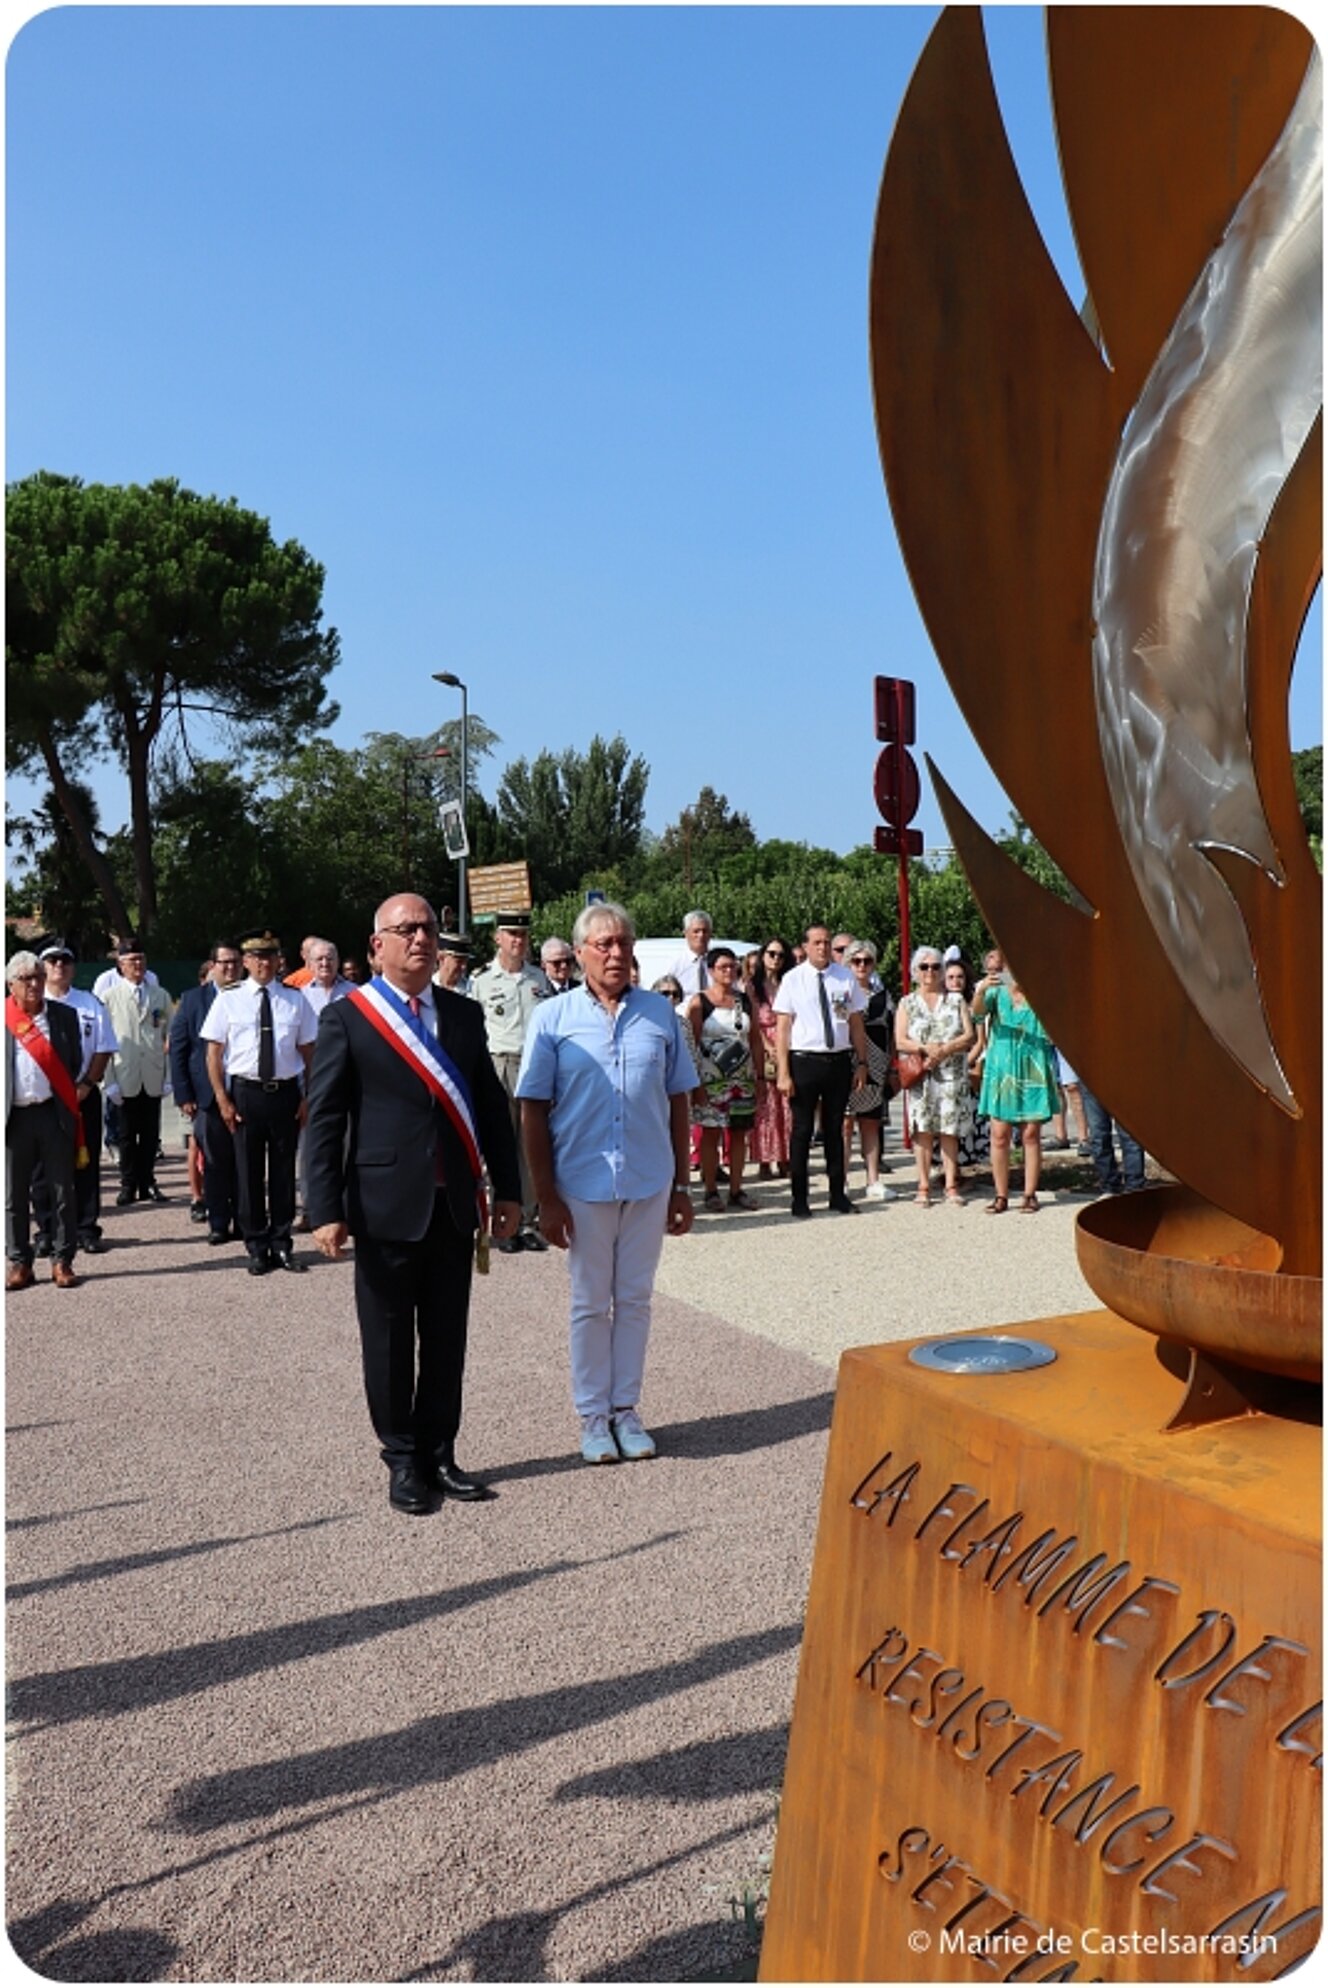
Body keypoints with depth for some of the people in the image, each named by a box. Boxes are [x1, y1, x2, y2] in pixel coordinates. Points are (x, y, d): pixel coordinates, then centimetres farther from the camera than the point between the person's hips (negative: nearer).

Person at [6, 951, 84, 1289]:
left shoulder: (64, 1015, 6)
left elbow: (74, 1062, 9)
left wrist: (63, 1097, 5)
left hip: (55, 1113, 1)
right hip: (15, 1116, -1)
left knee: (62, 1192, 5)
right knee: (14, 1195, 6)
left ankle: (62, 1261, 13)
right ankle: (19, 1263, 16)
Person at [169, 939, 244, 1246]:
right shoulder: (193, 999, 4)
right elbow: (177, 1049, 3)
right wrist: (183, 1095, -3)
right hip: (209, 1094, 0)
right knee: (215, 1163, 6)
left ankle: (243, 1222, 16)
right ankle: (218, 1224, 15)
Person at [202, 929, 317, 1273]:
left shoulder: (294, 999, 4)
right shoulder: (229, 999, 0)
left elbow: (308, 1051, 6)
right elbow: (214, 1053, 0)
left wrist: (310, 1097, 1)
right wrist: (222, 1100, -6)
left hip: (286, 1092, 1)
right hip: (245, 1092, -1)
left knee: (284, 1169, 9)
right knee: (249, 1171, 6)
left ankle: (282, 1244, 21)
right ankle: (256, 1248, 18)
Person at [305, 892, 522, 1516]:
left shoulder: (464, 1014, 8)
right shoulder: (346, 1018, -4)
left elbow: (492, 1106, 11)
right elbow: (323, 1120, -6)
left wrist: (508, 1189, 9)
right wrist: (327, 1211, -11)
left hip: (454, 1206, 4)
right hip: (388, 1206, -4)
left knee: (447, 1340, 11)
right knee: (390, 1342, 9)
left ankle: (439, 1454, 26)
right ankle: (402, 1460, 23)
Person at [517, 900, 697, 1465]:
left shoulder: (660, 1013, 2)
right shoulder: (553, 1018, -4)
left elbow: (678, 1102, 7)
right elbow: (534, 1111, -4)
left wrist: (681, 1186, 7)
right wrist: (546, 1198, -7)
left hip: (649, 1183, 2)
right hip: (583, 1183, -2)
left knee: (635, 1300, 13)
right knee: (590, 1304, 10)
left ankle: (626, 1408, 26)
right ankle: (593, 1415, 24)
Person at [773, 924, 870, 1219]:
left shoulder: (845, 977, 3)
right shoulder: (793, 980, -4)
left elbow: (856, 1023, 7)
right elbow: (782, 1028, -6)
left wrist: (862, 1062, 2)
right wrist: (783, 1072, -11)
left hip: (839, 1061, 3)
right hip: (804, 1061, -3)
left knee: (835, 1128, 14)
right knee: (802, 1130, 4)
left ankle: (838, 1195, 25)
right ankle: (799, 1200, 13)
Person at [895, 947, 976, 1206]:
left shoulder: (956, 1000, 10)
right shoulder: (907, 1003, 10)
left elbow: (970, 1037, 1)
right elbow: (900, 1042, 0)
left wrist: (944, 1050, -13)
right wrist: (926, 1048, -15)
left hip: (952, 1075, 0)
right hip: (920, 1076, 0)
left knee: (949, 1130, 0)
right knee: (923, 1130, -4)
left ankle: (951, 1186, 5)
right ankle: (924, 1187, 1)